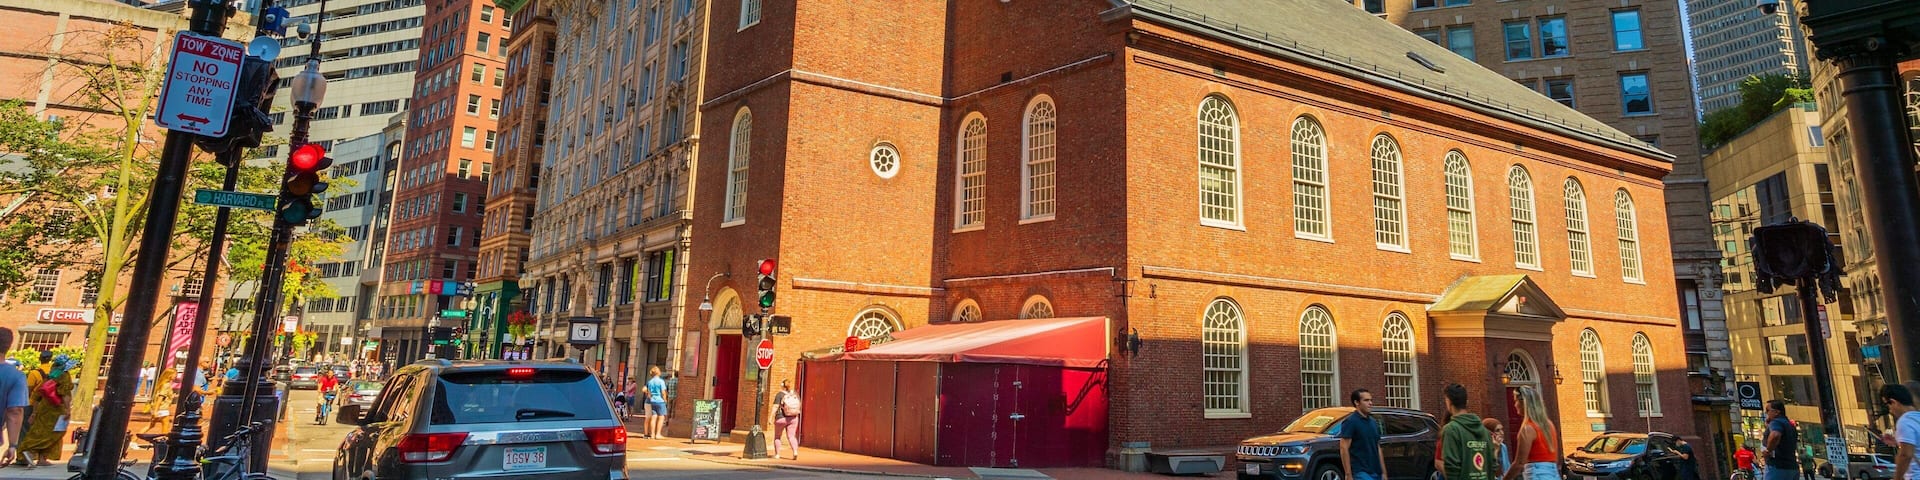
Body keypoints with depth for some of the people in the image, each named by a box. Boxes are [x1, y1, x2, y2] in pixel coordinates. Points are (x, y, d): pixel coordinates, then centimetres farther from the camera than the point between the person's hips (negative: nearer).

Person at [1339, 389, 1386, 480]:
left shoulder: (1373, 423, 15)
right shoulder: (1350, 422, -9)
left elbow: (1378, 449, 19)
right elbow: (1344, 449, -13)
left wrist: (1384, 472, 15)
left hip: (1376, 473, 8)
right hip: (1361, 473, -8)